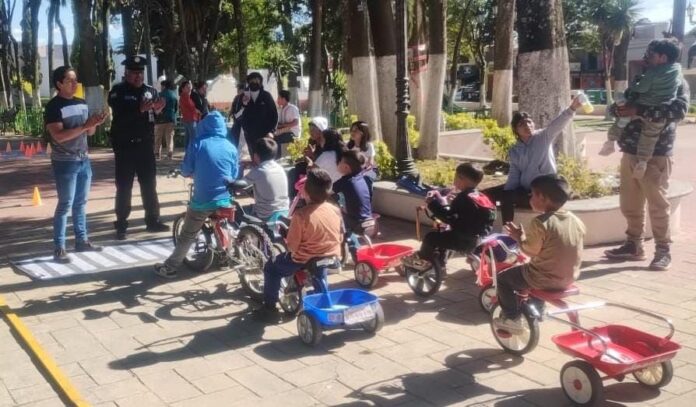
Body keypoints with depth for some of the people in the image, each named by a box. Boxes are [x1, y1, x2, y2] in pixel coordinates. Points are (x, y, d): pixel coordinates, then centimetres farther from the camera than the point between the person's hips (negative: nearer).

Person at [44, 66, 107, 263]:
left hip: (84, 160, 7)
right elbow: (59, 136, -21)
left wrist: (95, 123, -5)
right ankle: (59, 248, 0)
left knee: (80, 203, 13)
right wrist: (85, 125, -24)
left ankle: (82, 240, 22)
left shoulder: (82, 103, 11)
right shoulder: (53, 106, -11)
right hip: (65, 163, -7)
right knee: (65, 205, -5)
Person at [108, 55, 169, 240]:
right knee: (124, 187, 1)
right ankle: (121, 225, 7)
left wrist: (158, 109, -13)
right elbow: (120, 117, -20)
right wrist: (140, 109, -32)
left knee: (149, 184, 10)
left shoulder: (150, 91, 8)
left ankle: (153, 220, 19)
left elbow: (156, 117, 9)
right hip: (125, 146, -4)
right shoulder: (117, 92, -5)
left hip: (145, 145, 4)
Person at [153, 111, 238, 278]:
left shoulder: (198, 144, -4)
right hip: (225, 199, 3)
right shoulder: (231, 147, 3)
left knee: (186, 236, 8)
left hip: (202, 200, -2)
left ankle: (170, 268, 13)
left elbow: (186, 171, 0)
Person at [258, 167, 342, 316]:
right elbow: (339, 238, 7)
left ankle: (269, 306, 21)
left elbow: (292, 246, -16)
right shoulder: (335, 210, -5)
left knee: (271, 267, 18)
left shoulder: (301, 214, -22)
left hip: (305, 262, -5)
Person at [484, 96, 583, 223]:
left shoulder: (543, 137, -9)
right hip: (524, 189, 7)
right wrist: (505, 193, -9)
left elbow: (557, 124, -28)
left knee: (506, 198, -23)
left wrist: (572, 108, -46)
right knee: (488, 194, 4)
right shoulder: (514, 151, 5)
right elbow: (514, 177, 6)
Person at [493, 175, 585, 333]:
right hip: (569, 278, 8)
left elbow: (531, 251, -16)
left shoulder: (540, 223, -20)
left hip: (545, 279, -7)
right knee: (528, 270, 36)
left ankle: (512, 319, 9)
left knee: (502, 279, 10)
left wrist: (520, 237, 0)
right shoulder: (576, 221, 1)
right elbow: (562, 248, 10)